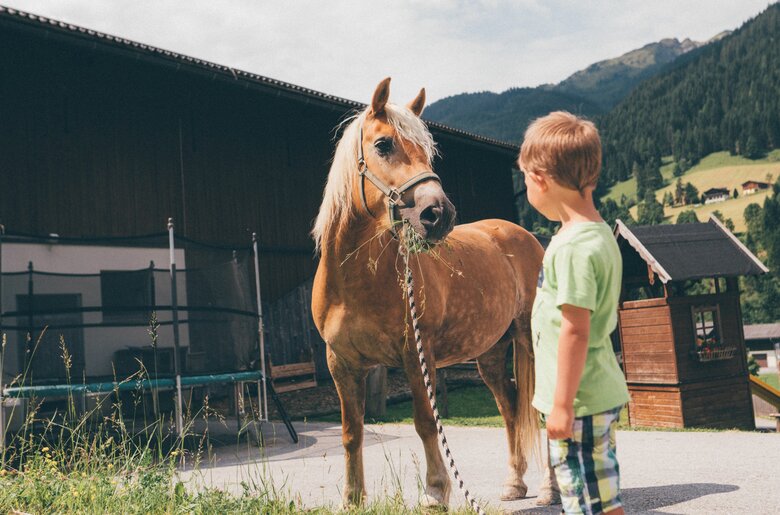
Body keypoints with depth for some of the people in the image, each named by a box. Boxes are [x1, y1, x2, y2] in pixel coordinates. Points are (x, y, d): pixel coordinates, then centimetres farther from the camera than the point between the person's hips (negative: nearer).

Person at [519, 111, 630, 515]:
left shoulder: (573, 246, -22)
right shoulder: (599, 233, 9)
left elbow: (574, 330, -24)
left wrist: (562, 404, -20)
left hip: (579, 401, -10)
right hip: (603, 392, 10)